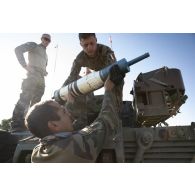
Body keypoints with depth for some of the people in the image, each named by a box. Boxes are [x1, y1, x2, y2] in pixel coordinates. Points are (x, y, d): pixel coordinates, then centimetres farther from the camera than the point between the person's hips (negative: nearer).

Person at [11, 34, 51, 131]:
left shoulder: (45, 55, 30)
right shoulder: (33, 45, 10)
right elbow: (18, 50, -5)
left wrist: (45, 72, 13)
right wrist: (25, 65, -15)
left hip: (41, 80, 8)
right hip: (32, 76, -7)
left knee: (36, 102, 5)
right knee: (24, 99, -16)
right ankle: (16, 125, -16)